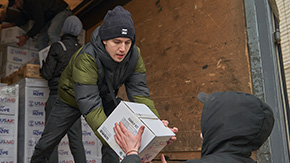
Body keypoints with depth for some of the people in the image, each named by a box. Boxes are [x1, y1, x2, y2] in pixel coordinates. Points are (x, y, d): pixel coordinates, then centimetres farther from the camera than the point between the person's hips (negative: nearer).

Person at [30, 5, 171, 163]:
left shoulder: (134, 55, -25)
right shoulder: (86, 58, -40)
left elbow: (140, 94, -25)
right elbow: (90, 106, -44)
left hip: (105, 98, 3)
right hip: (72, 98, -3)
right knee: (47, 143, 9)